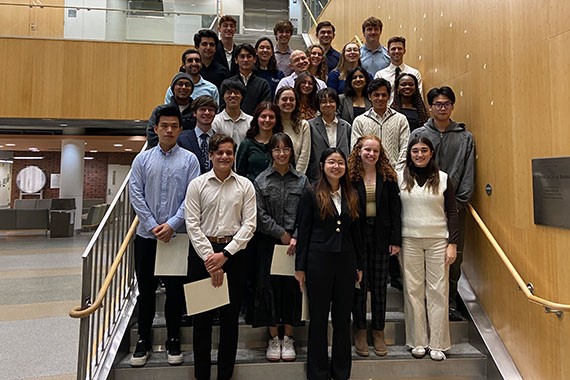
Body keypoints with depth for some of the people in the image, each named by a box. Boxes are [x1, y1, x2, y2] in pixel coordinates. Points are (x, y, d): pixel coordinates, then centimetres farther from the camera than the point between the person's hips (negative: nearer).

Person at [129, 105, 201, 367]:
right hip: (146, 234, 2)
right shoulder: (143, 159, 4)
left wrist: (172, 224, -13)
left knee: (175, 290, 9)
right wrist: (153, 226, -9)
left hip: (177, 235, -1)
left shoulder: (189, 160, -1)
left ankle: (173, 341, 25)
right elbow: (135, 194, 0)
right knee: (145, 289, 11)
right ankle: (143, 341, 26)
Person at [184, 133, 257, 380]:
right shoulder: (197, 185, 1)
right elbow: (192, 225, -4)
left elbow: (249, 225, -3)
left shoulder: (245, 186, 3)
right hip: (202, 252, 0)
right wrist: (209, 258, -10)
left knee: (230, 317, 9)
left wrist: (224, 254, -11)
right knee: (202, 316, 9)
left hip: (233, 253, 1)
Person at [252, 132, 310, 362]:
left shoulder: (302, 181, 5)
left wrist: (296, 237, -13)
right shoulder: (261, 181, 1)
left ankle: (288, 338, 21)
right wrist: (282, 234, -9)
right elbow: (260, 215, -5)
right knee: (270, 286, 3)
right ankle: (273, 339, 19)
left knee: (292, 286, 5)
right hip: (269, 242, -1)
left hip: (295, 242, 1)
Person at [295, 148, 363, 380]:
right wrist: (300, 267, -6)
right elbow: (303, 232, -4)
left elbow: (356, 233, 12)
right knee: (319, 317, 8)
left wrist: (359, 265, 11)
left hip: (346, 260, 4)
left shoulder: (351, 196, 9)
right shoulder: (311, 195, -3)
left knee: (343, 317, 12)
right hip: (319, 260, -4)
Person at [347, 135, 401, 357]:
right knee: (359, 285, 8)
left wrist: (396, 239, -4)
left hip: (381, 237, 2)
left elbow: (395, 209, 2)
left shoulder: (388, 176, 3)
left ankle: (378, 332, 25)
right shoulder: (350, 177, -3)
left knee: (380, 286, 9)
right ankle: (360, 331, 23)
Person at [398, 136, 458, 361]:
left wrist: (453, 243, -2)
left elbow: (452, 213, 5)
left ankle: (437, 344, 14)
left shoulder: (443, 178, 5)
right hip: (410, 241, 0)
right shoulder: (400, 178, 3)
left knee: (438, 291, 3)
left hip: (438, 241, 0)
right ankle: (418, 341, 17)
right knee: (413, 290, 4)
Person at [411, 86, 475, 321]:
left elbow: (468, 173, 7)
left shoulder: (466, 137, 11)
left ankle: (450, 302, 19)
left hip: (455, 205, 1)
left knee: (455, 256, 4)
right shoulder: (418, 134, 7)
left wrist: (460, 200, -3)